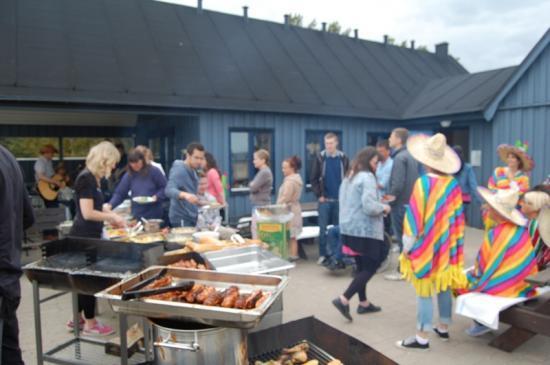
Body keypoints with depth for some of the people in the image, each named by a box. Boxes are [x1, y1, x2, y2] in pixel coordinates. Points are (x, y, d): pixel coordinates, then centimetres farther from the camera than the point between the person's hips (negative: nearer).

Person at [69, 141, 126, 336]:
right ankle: (90, 323, 15)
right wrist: (112, 217, -11)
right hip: (84, 237, -10)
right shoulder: (86, 178, -19)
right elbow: (87, 213, -23)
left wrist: (111, 216, 10)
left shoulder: (92, 178, 11)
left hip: (88, 236, 10)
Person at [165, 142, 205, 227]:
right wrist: (185, 195, -48)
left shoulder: (193, 171, 11)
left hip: (191, 217, 8)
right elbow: (169, 190, -31)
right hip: (181, 219, -8)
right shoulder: (179, 170, -15)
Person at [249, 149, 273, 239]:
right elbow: (252, 185, 16)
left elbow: (253, 187, -19)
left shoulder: (265, 172, -17)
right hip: (258, 204, 10)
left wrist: (251, 184, 0)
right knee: (254, 228, 14)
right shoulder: (262, 171, 14)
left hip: (261, 205, -10)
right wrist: (253, 184, -3)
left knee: (256, 228, -8)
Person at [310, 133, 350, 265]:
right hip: (324, 200, -1)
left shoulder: (343, 158, 3)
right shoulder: (320, 158, 0)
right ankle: (323, 255, 11)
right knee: (323, 228, 2)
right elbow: (314, 179, 0)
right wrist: (319, 195, -6)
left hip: (340, 199, 1)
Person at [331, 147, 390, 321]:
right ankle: (343, 299, -8)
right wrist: (384, 207, -5)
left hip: (349, 228, 9)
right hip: (365, 230, -9)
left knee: (362, 266, 17)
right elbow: (369, 207, -25)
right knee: (370, 267, -1)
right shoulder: (367, 178, -15)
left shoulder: (348, 177, 14)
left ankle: (363, 303, 26)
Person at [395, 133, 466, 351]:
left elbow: (415, 216, -15)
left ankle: (422, 338, 11)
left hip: (426, 247, -6)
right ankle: (443, 328, 33)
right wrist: (455, 243, 16)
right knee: (444, 287, 18)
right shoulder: (453, 183, -1)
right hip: (446, 245, 6)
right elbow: (458, 216, 6)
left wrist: (407, 246, -7)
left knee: (424, 291, 1)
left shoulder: (424, 182, -18)